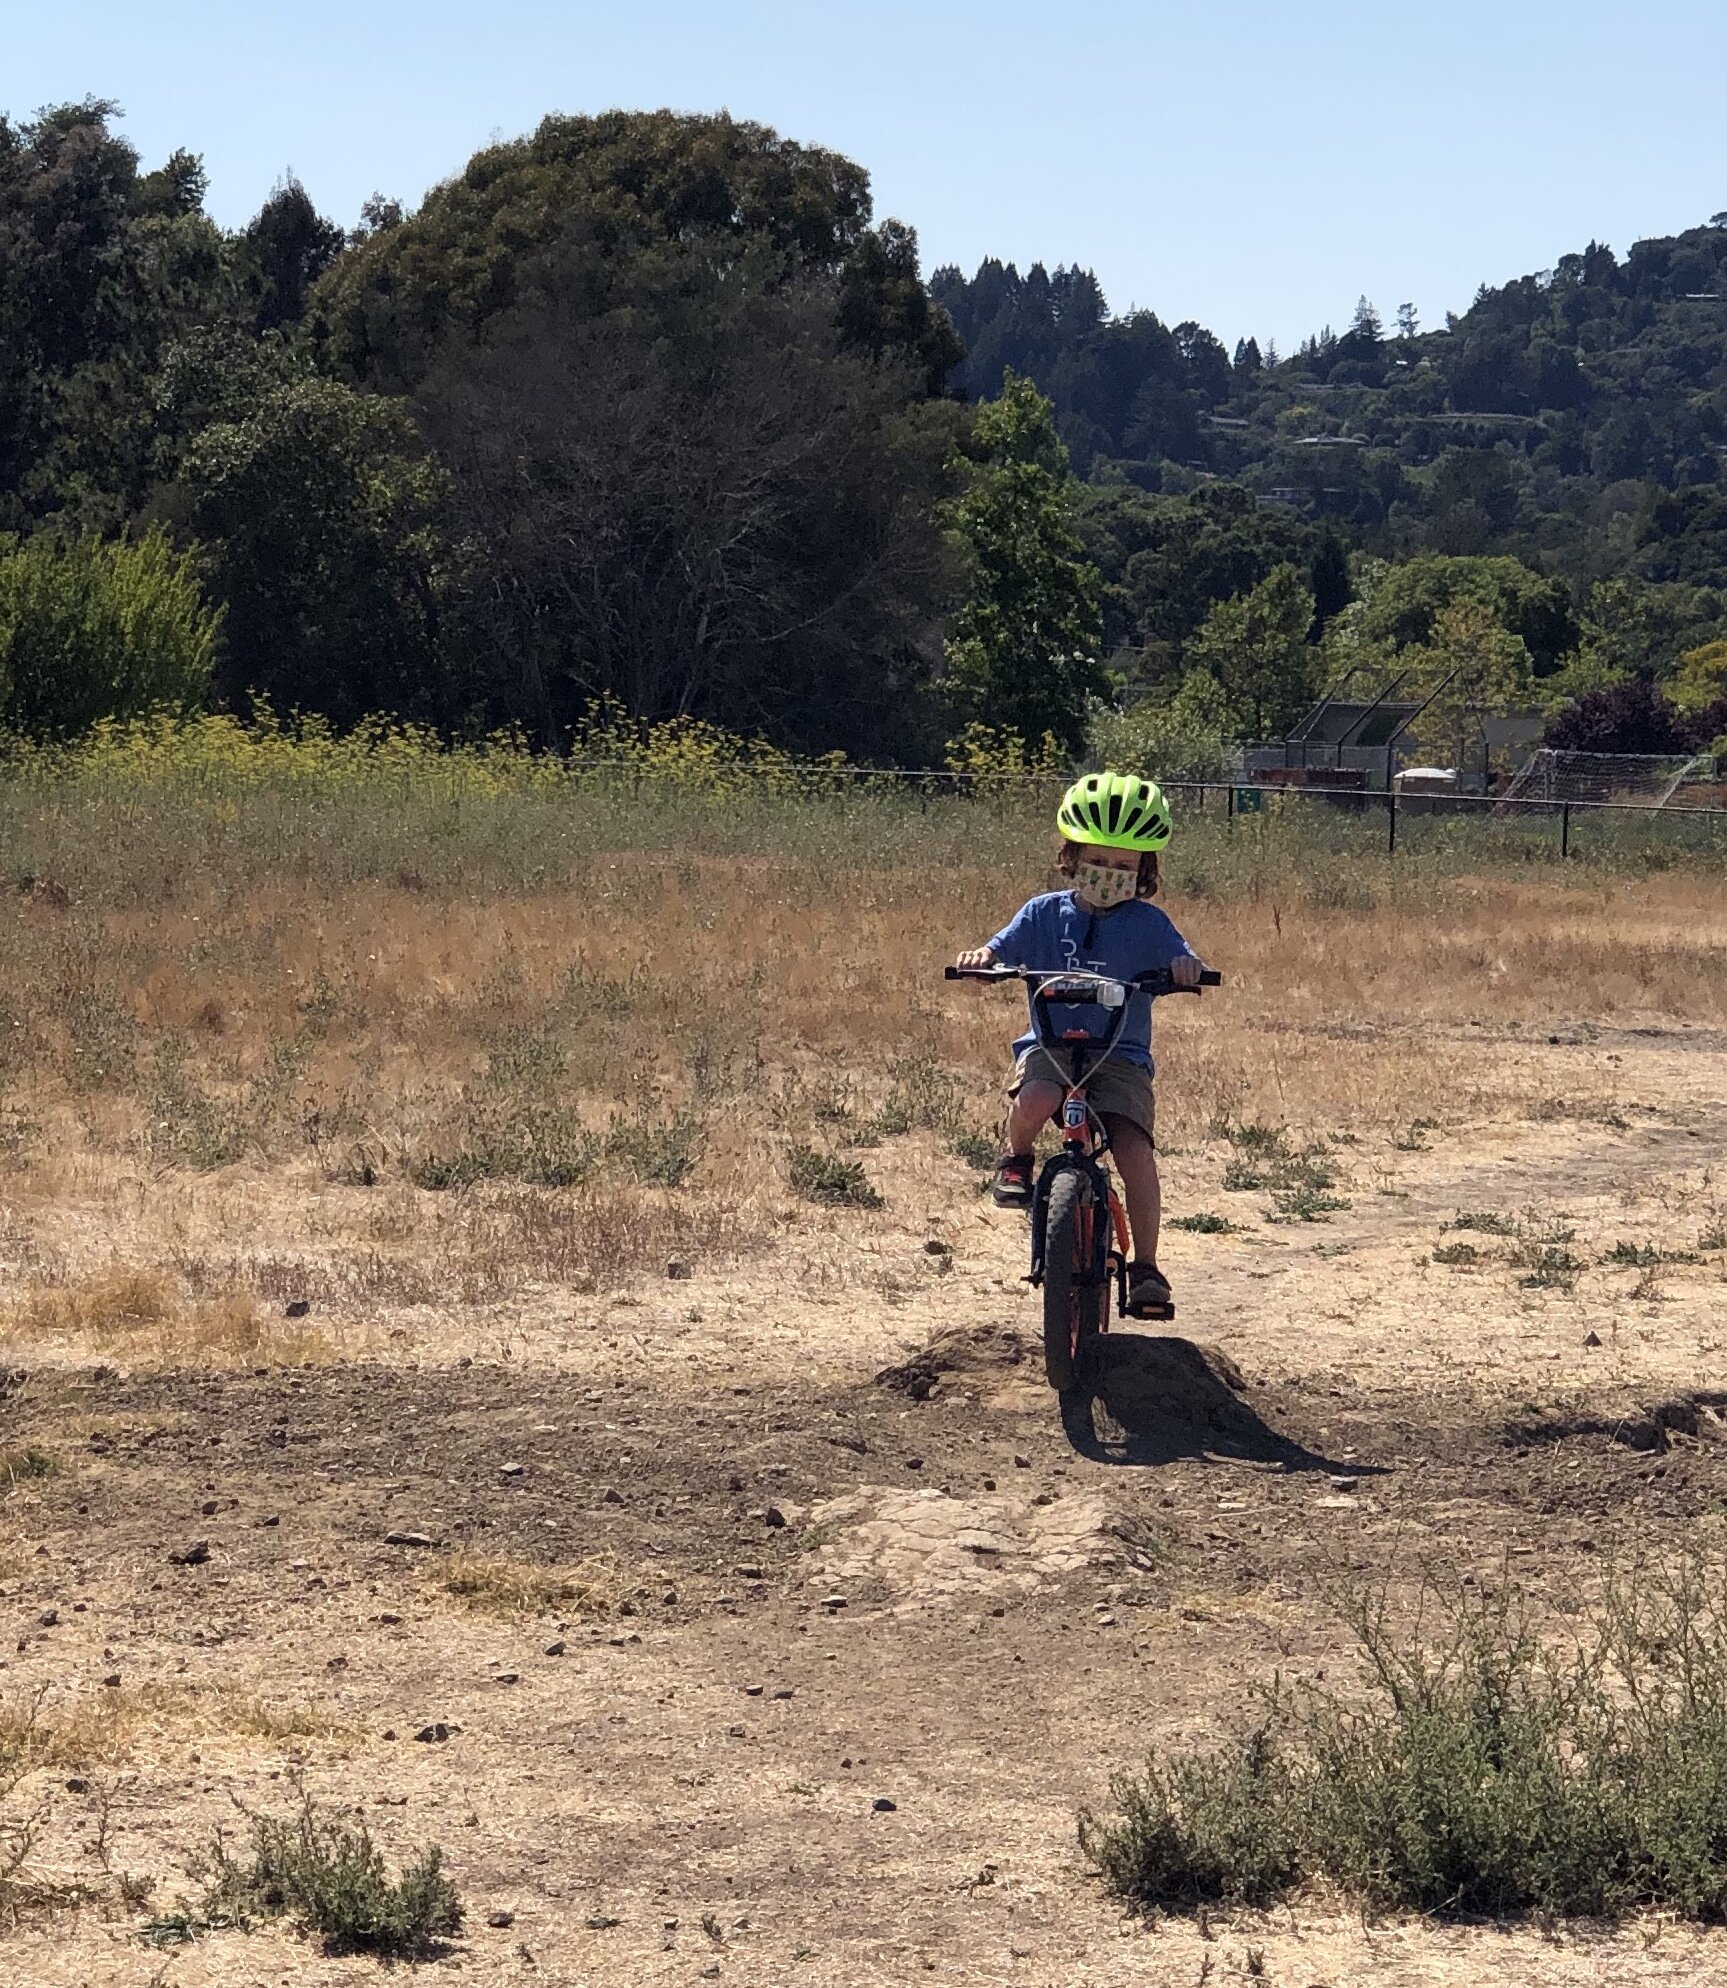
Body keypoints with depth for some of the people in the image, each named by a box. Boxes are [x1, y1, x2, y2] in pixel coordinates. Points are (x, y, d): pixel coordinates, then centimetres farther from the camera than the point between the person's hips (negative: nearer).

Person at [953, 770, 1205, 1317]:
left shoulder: (1146, 923, 4)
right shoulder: (1043, 913, 7)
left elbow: (1186, 966, -5)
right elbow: (999, 954, 3)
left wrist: (1187, 967, -30)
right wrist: (980, 958, -20)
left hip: (1120, 1055, 0)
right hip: (1050, 1044, 0)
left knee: (1134, 1149, -20)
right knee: (1035, 1098, -36)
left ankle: (1145, 1266, -7)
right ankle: (1016, 1159, 0)